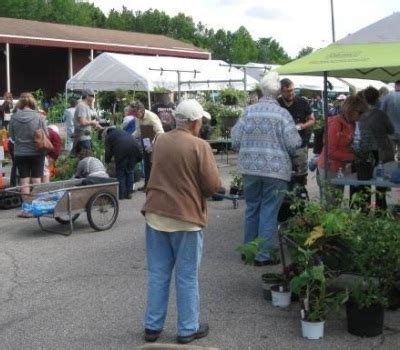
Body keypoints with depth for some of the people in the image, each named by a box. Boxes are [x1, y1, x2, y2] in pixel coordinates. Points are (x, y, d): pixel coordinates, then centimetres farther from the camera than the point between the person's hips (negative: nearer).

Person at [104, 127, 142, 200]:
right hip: (134, 148, 5)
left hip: (122, 150, -5)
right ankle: (129, 193, 16)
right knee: (130, 172, 16)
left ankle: (121, 194, 8)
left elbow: (108, 152, 15)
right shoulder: (123, 132, 37)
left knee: (120, 173, 8)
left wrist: (107, 161, 29)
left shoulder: (108, 137, 22)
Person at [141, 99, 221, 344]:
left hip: (155, 214, 5)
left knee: (158, 274, 13)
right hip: (186, 217, -5)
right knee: (187, 277, 6)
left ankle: (153, 327, 20)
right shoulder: (199, 146, -13)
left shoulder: (160, 141, 5)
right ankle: (188, 329, 16)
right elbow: (214, 185, -12)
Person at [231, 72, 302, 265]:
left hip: (250, 168, 4)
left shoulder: (248, 111, -1)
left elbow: (236, 140, 3)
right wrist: (288, 153, 10)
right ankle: (263, 255, 7)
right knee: (269, 212, 4)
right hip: (276, 170, -3)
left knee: (252, 208, 17)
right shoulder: (282, 114, -10)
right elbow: (294, 143, -12)